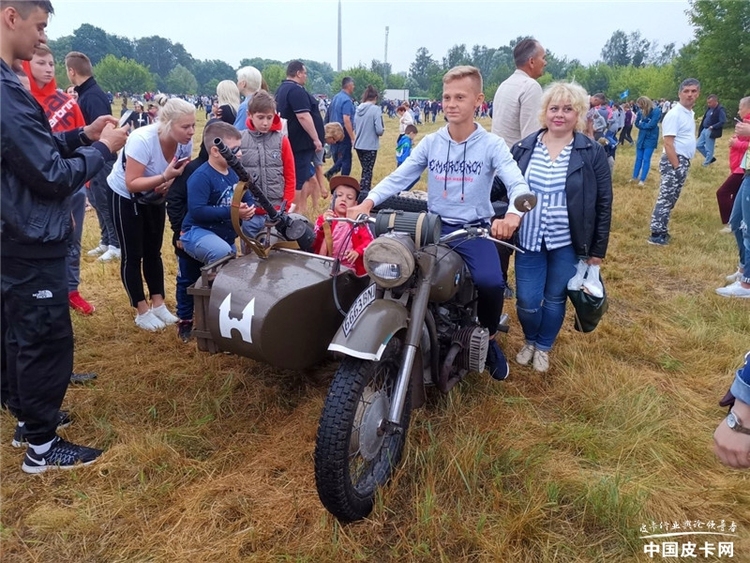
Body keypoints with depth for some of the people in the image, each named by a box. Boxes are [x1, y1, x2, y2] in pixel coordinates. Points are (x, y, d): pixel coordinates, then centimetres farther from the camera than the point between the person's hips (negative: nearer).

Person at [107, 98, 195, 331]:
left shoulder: (185, 143, -17)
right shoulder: (143, 139, -34)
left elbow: (181, 176, -4)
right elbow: (132, 183, -34)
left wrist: (170, 183, -25)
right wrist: (165, 177, -44)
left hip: (155, 198, 6)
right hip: (126, 197, -6)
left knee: (153, 252, 11)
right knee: (133, 255, 1)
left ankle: (159, 305, 19)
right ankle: (142, 312, 9)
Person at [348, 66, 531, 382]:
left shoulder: (492, 144, -4)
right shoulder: (430, 143, 5)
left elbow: (518, 184, -16)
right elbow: (398, 178, -1)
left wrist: (513, 215, -40)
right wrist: (368, 202, -20)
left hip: (475, 229, -2)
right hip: (435, 226, 3)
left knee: (490, 282, -29)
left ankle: (488, 338, 6)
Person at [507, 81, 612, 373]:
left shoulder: (593, 153, -4)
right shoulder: (523, 148, 1)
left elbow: (603, 203, -2)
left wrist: (598, 248, -3)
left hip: (568, 243, -1)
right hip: (528, 240, 1)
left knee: (555, 300, 11)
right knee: (527, 302, 2)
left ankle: (544, 346, 36)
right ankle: (529, 340, 34)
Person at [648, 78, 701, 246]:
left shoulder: (690, 113, 14)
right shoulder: (674, 114, -15)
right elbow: (668, 143, -20)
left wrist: (683, 165, 14)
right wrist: (676, 167, -23)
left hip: (684, 161, 10)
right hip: (674, 161, -9)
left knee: (670, 199, 13)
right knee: (666, 198, -8)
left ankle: (662, 230, 20)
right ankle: (656, 234, -6)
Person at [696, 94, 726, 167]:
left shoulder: (720, 109, -14)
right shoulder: (710, 108, 12)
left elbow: (723, 122, -19)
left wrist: (712, 127, -22)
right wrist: (701, 129, 9)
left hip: (711, 132, -9)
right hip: (704, 130, 9)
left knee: (709, 149, 0)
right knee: (698, 145, 13)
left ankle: (706, 163, 12)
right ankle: (710, 158, 26)